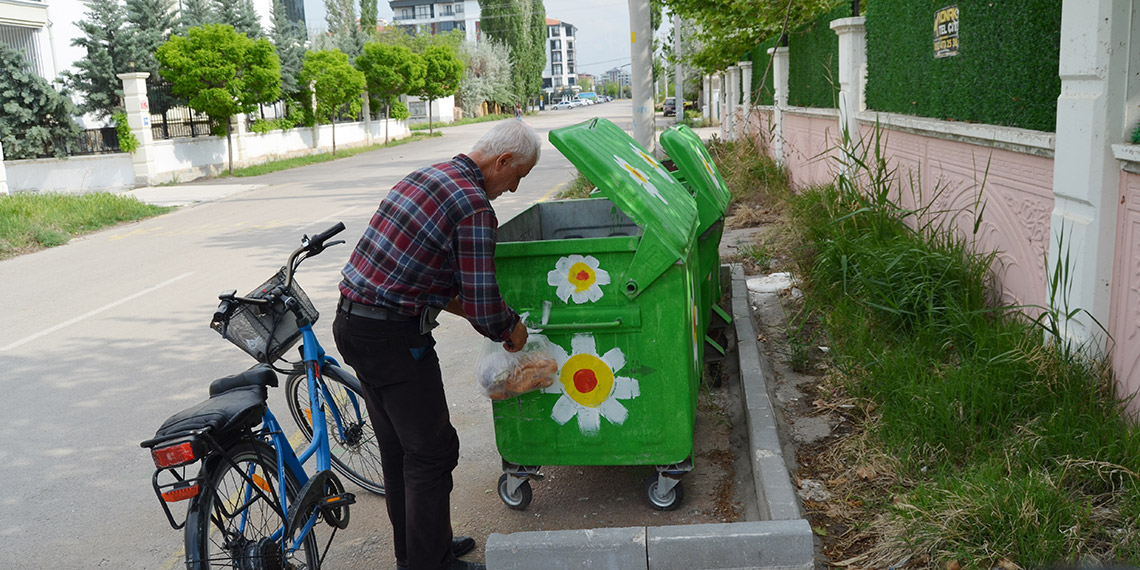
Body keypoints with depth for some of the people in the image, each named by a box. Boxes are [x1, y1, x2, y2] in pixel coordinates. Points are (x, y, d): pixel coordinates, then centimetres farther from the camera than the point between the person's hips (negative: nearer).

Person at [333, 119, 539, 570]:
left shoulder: (427, 176, 13)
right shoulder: (474, 206, -16)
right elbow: (485, 309, -17)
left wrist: (463, 307, 22)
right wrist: (512, 329, 4)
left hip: (351, 322, 10)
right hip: (392, 336, -10)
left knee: (398, 447, 20)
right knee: (432, 452, 5)